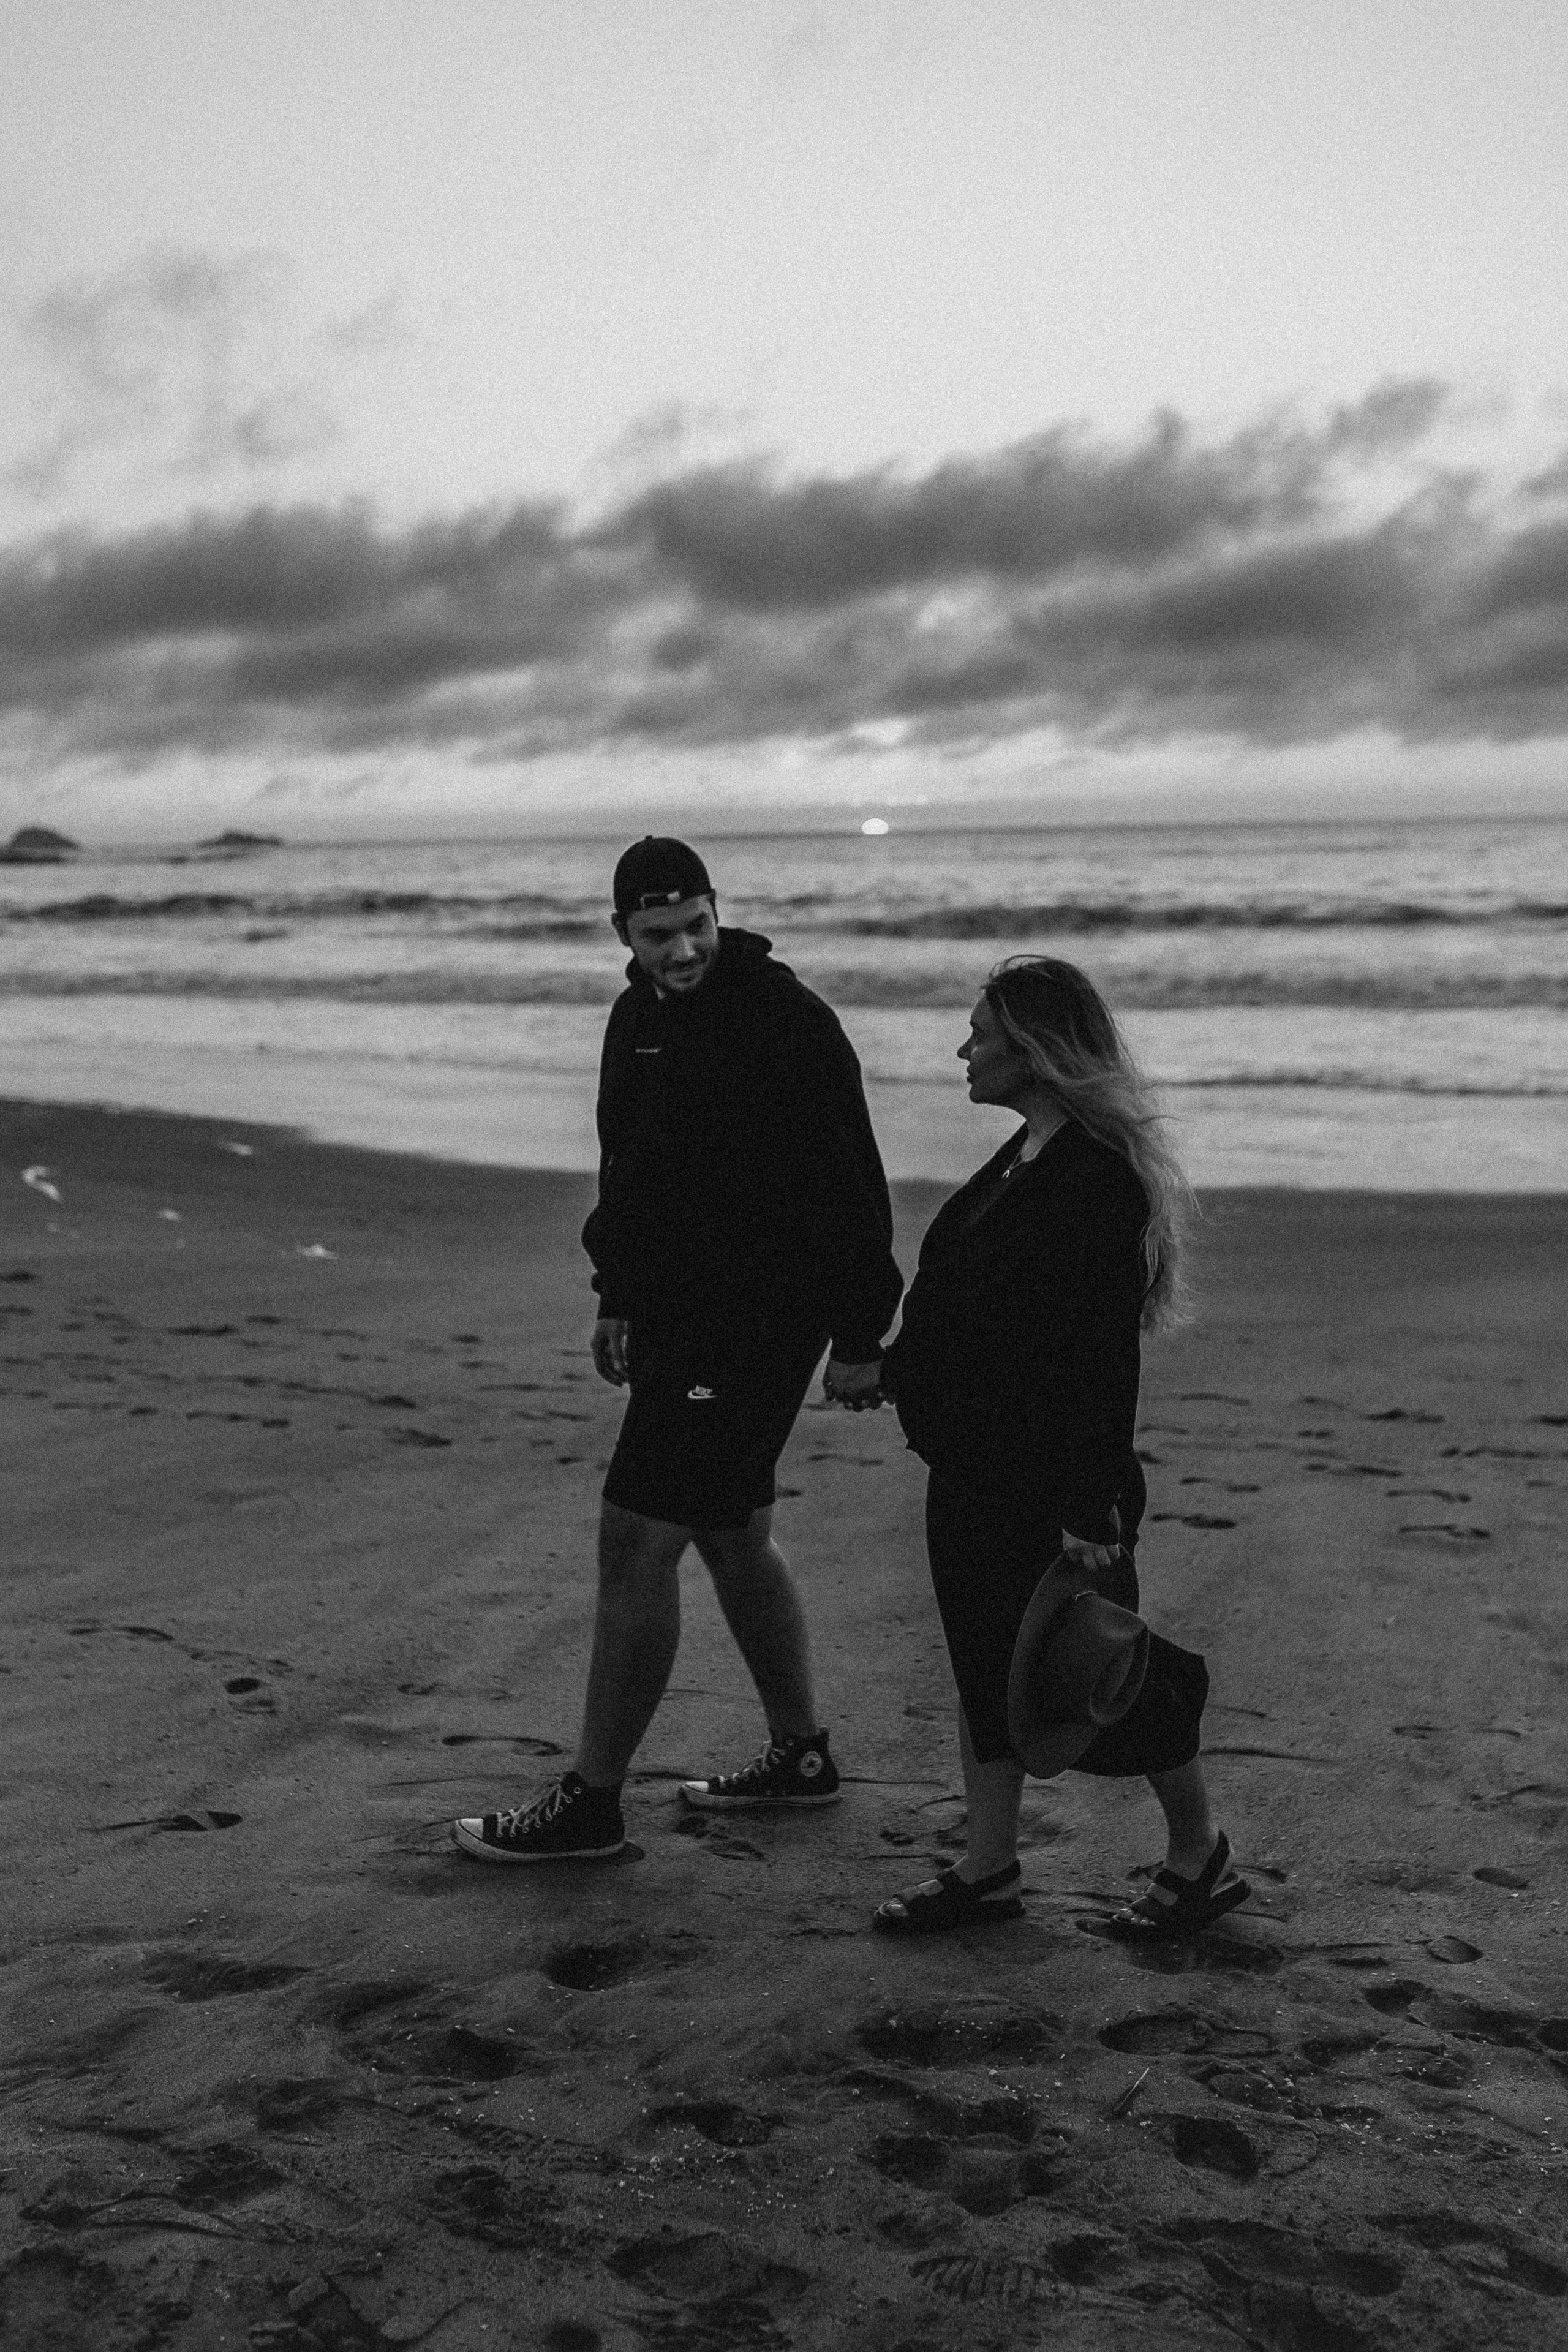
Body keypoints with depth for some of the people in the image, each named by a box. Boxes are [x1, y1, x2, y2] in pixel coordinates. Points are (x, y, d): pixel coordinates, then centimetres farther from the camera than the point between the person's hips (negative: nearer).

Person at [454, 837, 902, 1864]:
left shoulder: (788, 1020, -16)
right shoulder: (638, 1019, 9)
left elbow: (849, 1186, -16)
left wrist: (858, 1338, -16)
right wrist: (617, 1300, 21)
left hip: (758, 1318, -9)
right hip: (678, 1312, 9)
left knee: (637, 1541, -8)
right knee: (734, 1535, 18)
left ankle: (593, 1801, 1)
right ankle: (801, 1753, 33)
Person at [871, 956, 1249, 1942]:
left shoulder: (1097, 1177, -21)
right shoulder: (1022, 1160, 9)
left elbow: (1100, 1358, -24)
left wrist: (1090, 1513, -25)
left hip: (1052, 1480, -9)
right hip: (978, 1469, 9)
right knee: (988, 1659, 14)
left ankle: (1201, 1856, 25)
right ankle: (989, 1871, 26)